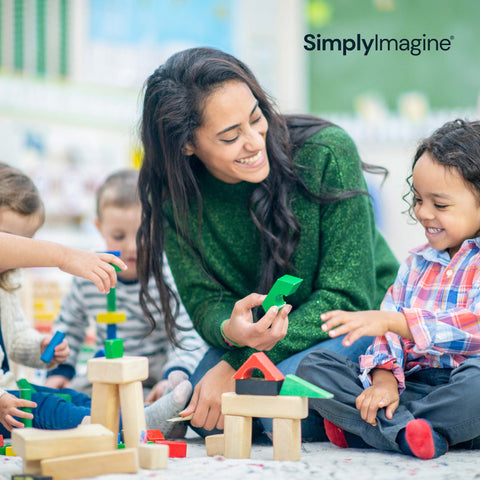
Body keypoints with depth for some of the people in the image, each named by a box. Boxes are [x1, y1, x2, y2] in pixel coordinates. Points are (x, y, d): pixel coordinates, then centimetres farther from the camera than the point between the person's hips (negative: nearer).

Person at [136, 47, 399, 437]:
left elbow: (347, 296, -21)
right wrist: (231, 331, -36)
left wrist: (241, 365, -26)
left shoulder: (327, 153, -23)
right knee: (205, 410, -24)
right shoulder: (175, 198, -13)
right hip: (256, 333, 3)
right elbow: (205, 301, -8)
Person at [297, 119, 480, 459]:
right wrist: (384, 378, -11)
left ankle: (356, 429, -29)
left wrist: (392, 321, -28)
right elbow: (389, 338, 11)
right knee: (314, 366, -7)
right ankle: (405, 431, -26)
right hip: (411, 383, 6)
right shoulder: (416, 263, 18)